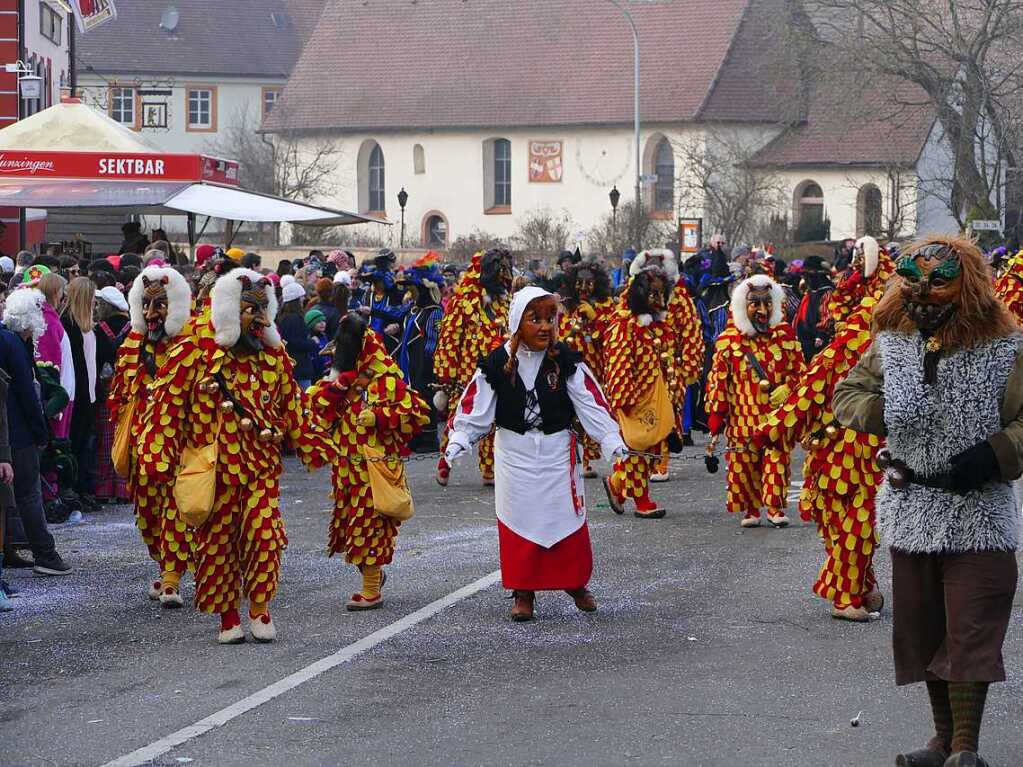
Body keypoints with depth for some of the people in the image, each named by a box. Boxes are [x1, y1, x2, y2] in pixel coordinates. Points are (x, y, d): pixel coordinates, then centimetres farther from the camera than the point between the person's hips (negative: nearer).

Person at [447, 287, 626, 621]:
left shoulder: (566, 361, -7)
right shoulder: (497, 363, -6)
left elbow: (592, 403, -7)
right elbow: (476, 408, -2)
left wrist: (612, 441, -17)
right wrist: (457, 442, -14)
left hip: (558, 452, 0)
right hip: (514, 453, 0)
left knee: (568, 518, 6)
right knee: (518, 522, 3)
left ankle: (576, 584, 24)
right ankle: (523, 592, 14)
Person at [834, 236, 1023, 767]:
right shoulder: (891, 345, 5)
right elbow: (846, 394, 15)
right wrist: (882, 414, -5)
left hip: (978, 515, -4)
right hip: (911, 510, 5)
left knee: (971, 631, -7)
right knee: (922, 628, 11)